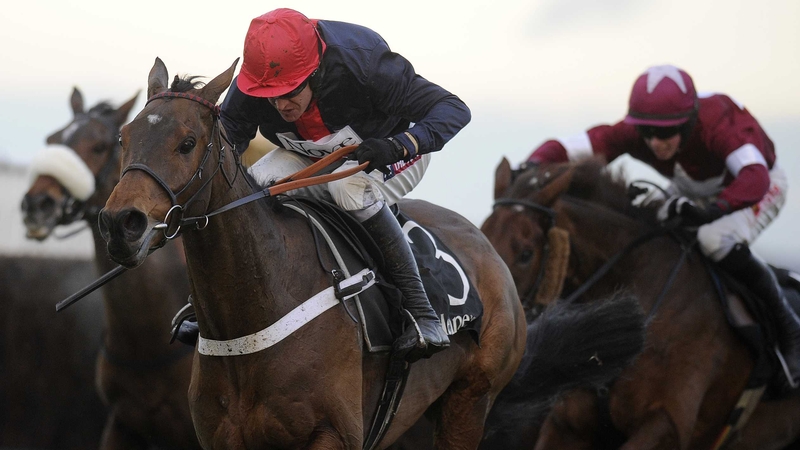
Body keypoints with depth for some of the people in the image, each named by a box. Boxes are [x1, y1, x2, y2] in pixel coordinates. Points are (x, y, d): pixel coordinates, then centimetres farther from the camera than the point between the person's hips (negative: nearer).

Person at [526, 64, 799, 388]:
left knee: (716, 239, -35)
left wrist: (710, 210, -67)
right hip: (693, 190, 6)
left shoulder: (716, 124, -40)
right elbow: (561, 149, -31)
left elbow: (755, 180, -54)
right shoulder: (633, 133, -28)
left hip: (757, 186, -6)